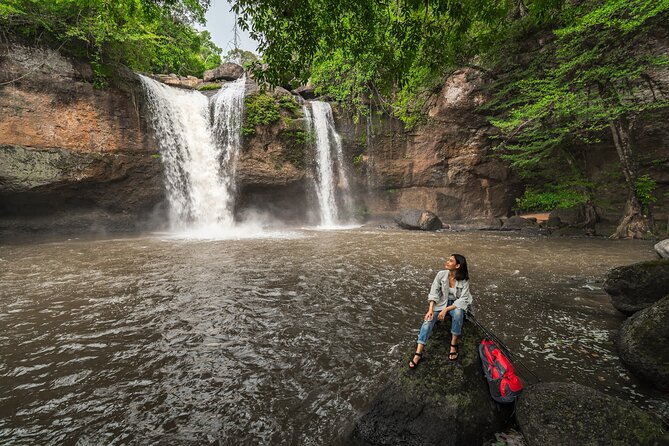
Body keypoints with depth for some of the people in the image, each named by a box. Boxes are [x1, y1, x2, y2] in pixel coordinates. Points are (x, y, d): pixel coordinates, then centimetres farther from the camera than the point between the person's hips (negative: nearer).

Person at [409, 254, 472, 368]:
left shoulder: (464, 280, -15)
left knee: (458, 313, -37)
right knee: (429, 319, -24)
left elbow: (463, 299, -19)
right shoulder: (441, 274, -11)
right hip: (441, 302, 2)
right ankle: (418, 352, -30)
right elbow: (433, 292, -11)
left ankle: (453, 344, -18)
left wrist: (446, 310, -29)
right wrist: (431, 309, -25)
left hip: (456, 305, -1)